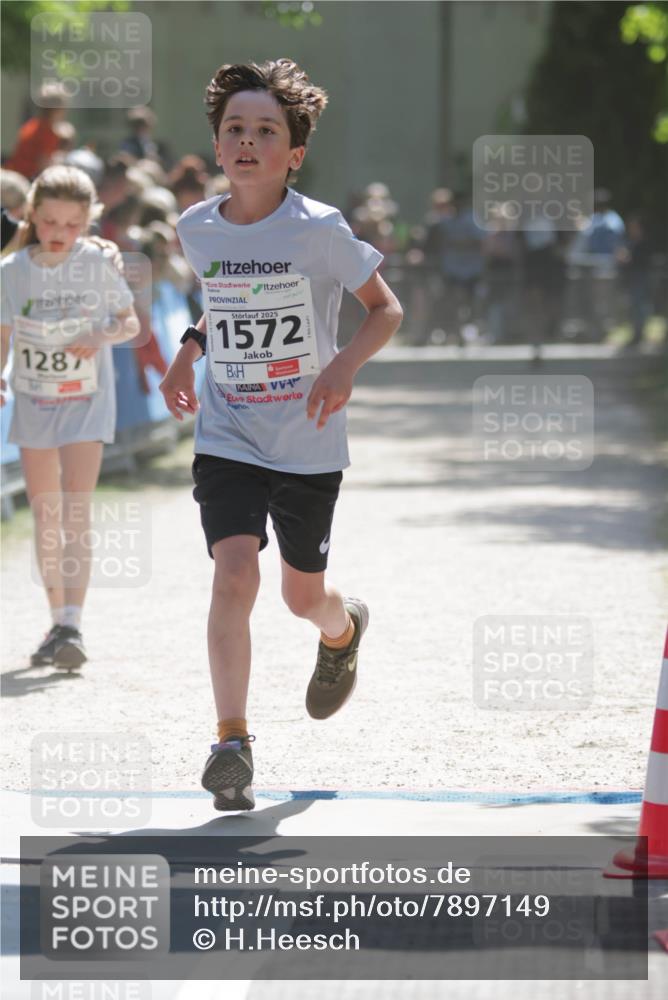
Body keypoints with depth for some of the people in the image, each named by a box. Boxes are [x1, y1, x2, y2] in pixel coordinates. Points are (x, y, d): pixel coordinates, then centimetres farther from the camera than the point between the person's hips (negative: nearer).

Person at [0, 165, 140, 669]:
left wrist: (103, 335, -20)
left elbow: (130, 322, 1)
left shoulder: (100, 263, -9)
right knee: (45, 517, 10)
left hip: (87, 402, -3)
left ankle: (72, 627, -19)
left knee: (76, 514, -14)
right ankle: (58, 621, 21)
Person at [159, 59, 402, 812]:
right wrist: (188, 352, 7)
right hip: (226, 435, 2)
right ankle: (232, 743, -15)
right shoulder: (196, 228, -1)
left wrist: (344, 366, -22)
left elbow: (386, 309, -5)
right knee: (235, 574, -19)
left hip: (308, 442, -2)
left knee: (303, 595, 13)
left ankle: (343, 629, 51)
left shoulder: (319, 230, -14)